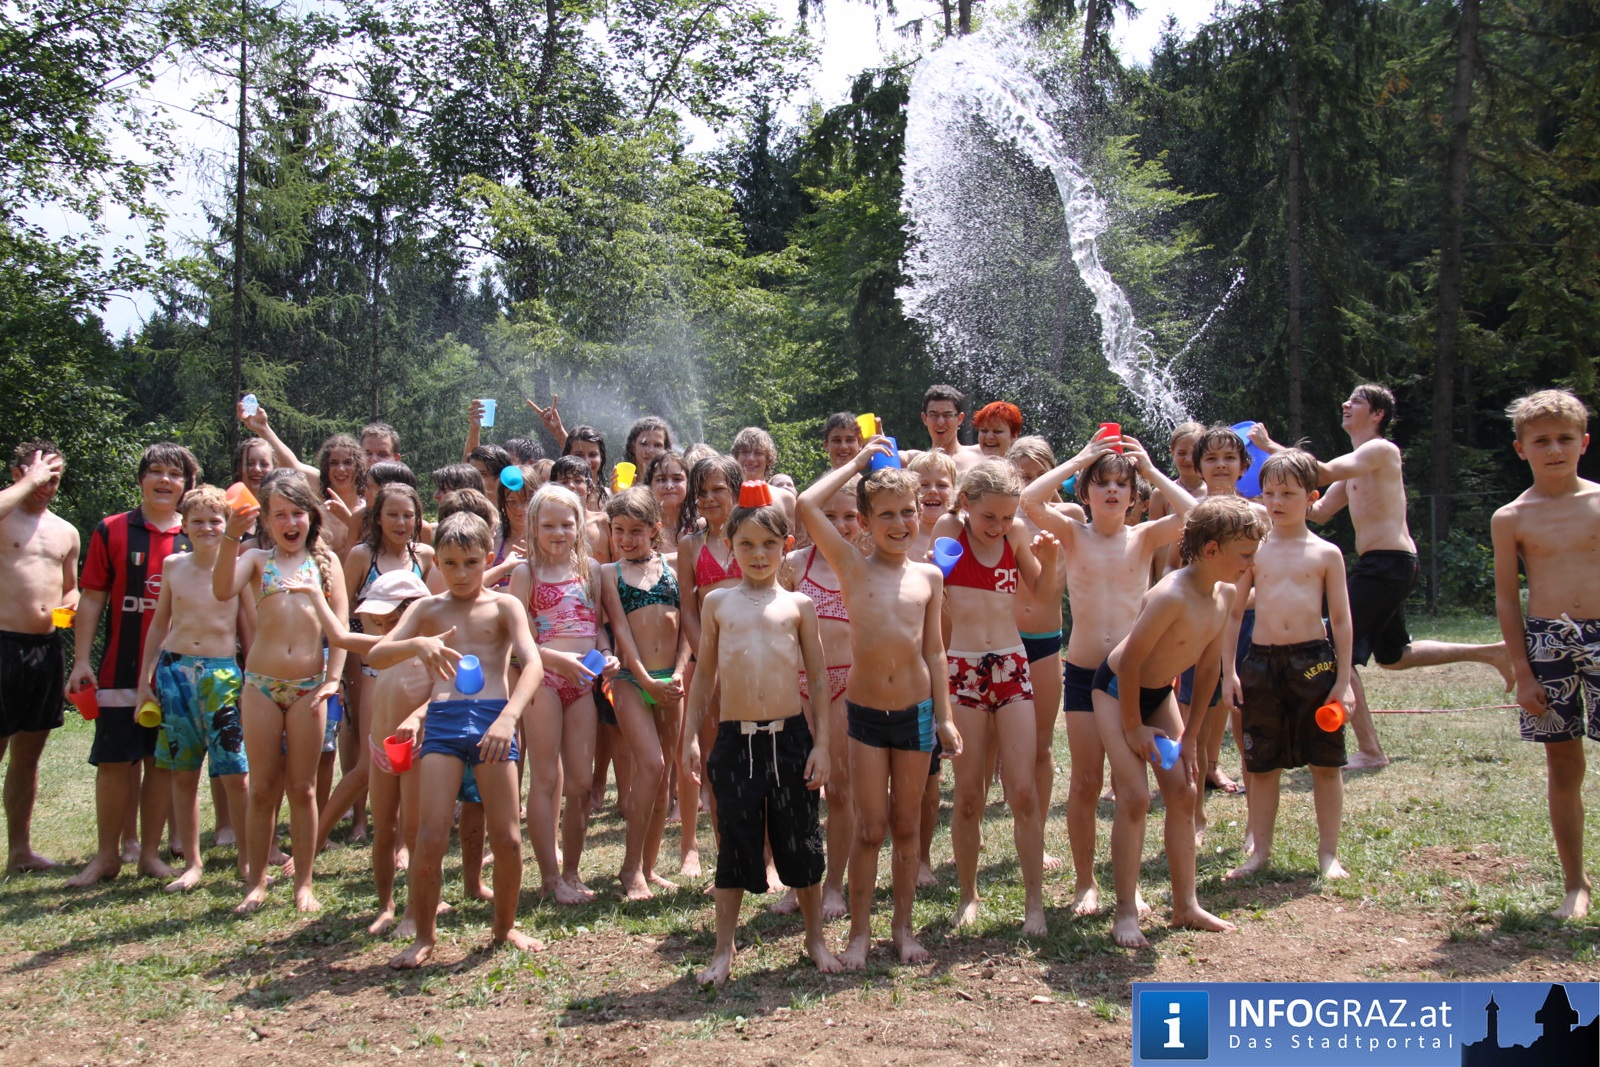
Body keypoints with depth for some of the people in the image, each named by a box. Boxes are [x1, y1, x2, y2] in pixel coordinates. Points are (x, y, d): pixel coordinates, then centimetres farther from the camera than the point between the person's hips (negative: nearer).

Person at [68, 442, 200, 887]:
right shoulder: (111, 531, 2)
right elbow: (92, 599, 1)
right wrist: (81, 661, -6)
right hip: (121, 671, -1)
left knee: (162, 762, 7)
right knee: (114, 762, 2)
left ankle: (150, 851, 17)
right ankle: (107, 855, 14)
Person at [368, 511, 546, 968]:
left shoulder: (503, 605, 5)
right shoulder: (427, 609, 12)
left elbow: (532, 663, -9)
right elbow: (375, 655, 1)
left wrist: (509, 716, -26)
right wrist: (416, 644, -21)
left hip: (492, 717, -1)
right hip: (441, 720, 1)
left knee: (507, 837, 1)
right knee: (430, 837, -5)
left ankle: (505, 927, 24)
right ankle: (425, 936, 13)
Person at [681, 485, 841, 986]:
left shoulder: (797, 604, 4)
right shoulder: (717, 603, 7)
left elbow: (819, 677, 5)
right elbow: (704, 674, 12)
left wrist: (821, 743, -1)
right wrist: (690, 736, 7)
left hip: (790, 738, 0)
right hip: (734, 739, 1)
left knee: (800, 843, 10)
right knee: (735, 846, 8)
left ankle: (815, 938, 28)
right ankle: (724, 950, 20)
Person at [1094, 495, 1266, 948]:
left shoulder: (1225, 594, -8)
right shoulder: (1172, 596, -33)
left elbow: (1208, 666, 3)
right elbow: (1130, 661, -27)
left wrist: (1191, 732, 5)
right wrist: (1133, 727, -17)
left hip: (1160, 692, 8)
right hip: (1117, 689, -8)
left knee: (1183, 793, 6)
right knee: (1135, 797, -12)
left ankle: (1186, 906, 17)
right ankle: (1126, 913, -2)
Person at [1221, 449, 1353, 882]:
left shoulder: (1326, 554, 2)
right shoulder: (1254, 551, 5)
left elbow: (1341, 620, 3)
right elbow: (1232, 613, 7)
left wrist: (1343, 680, -2)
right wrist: (1229, 671, 0)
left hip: (1314, 660, -1)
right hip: (1261, 662, 1)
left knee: (1325, 762, 5)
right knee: (1261, 765, 8)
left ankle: (1328, 852, 18)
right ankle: (1260, 849, 21)